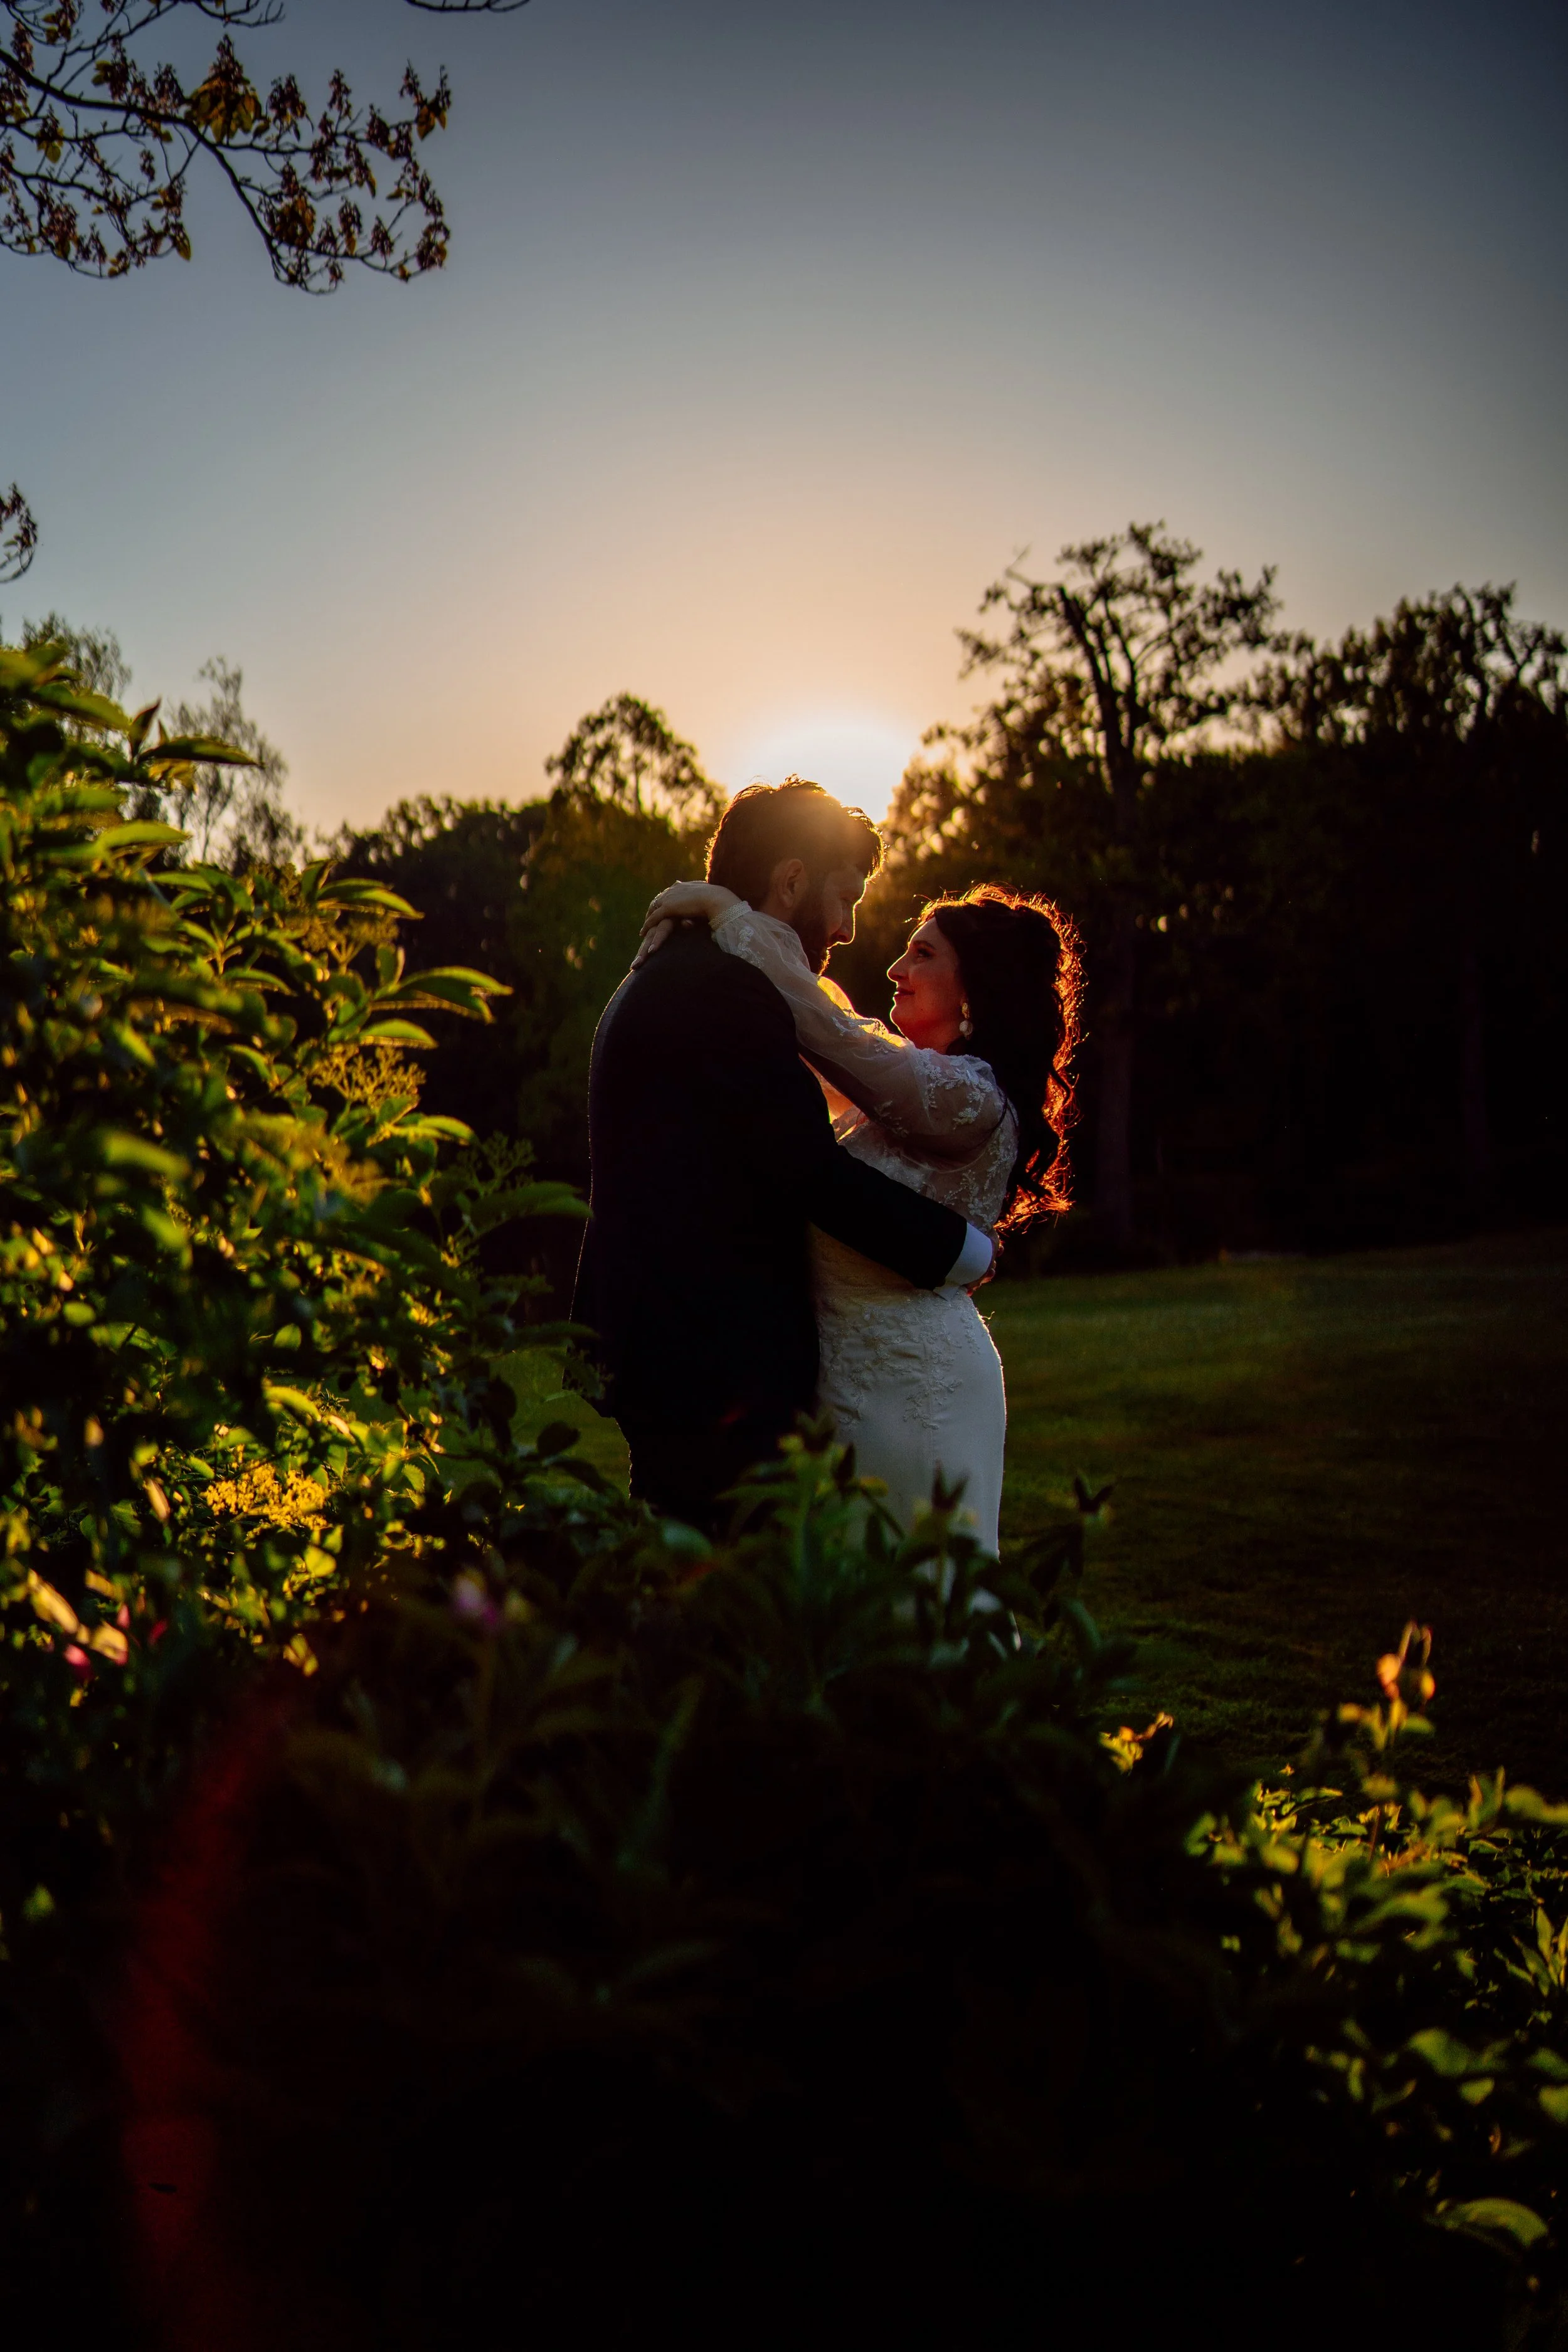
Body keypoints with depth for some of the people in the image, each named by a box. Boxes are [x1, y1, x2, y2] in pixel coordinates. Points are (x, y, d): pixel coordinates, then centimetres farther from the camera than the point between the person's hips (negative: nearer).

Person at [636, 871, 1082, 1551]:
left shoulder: (969, 1096, -18)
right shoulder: (916, 1073, 11)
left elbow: (824, 1025, -23)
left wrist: (726, 909, -13)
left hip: (911, 1374, -9)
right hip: (854, 1365, 9)